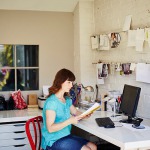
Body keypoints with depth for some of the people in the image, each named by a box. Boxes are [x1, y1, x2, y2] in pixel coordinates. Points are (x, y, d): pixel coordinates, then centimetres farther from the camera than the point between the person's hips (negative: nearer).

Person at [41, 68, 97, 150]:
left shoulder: (67, 99, 7)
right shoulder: (51, 102, -20)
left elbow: (76, 112, 21)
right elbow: (50, 128, -23)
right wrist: (70, 121, -29)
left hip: (66, 136, 9)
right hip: (54, 140, -9)